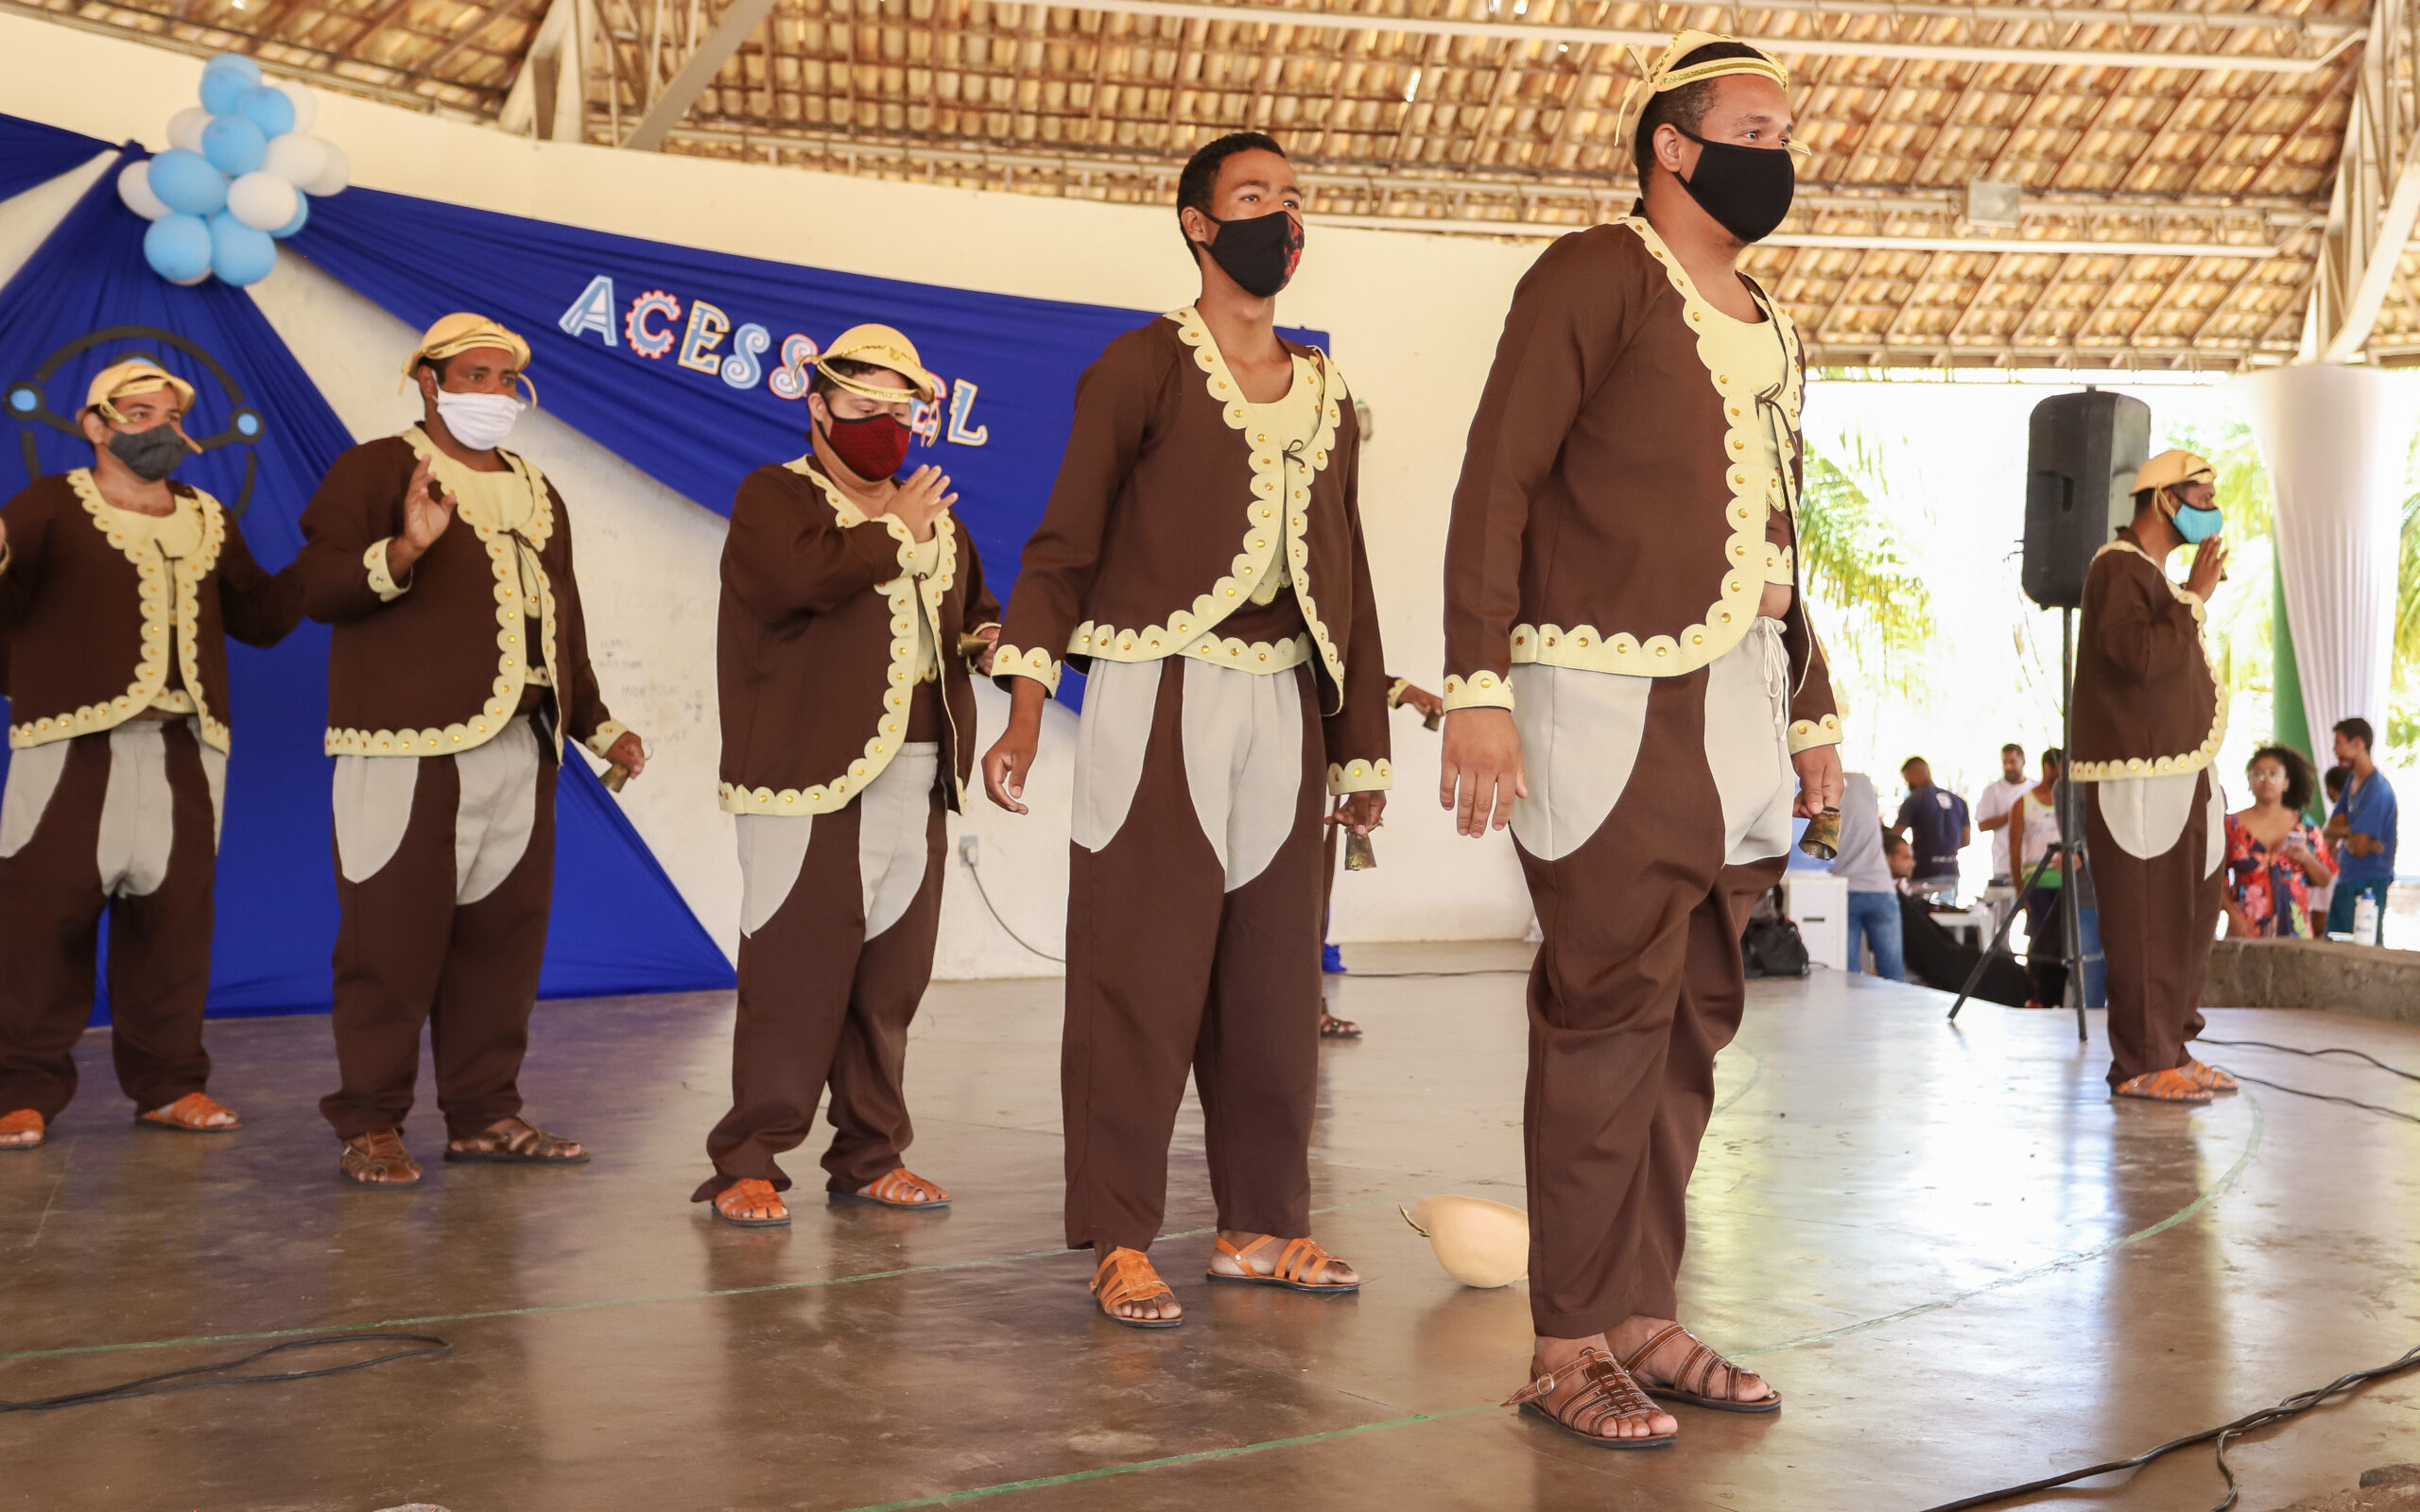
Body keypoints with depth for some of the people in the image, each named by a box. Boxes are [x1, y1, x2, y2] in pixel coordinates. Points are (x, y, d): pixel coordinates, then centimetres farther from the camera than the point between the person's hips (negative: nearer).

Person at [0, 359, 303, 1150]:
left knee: (175, 915, 4)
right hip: (71, 745, -4)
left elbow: (260, 615, 18)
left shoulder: (208, 522, 20)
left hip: (181, 749, 4)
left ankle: (169, 1083, 14)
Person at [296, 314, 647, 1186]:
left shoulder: (536, 492, 23)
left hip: (521, 752, 7)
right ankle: (369, 1126, 3)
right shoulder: (374, 470, 2)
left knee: (502, 939, 8)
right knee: (393, 942, -5)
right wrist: (403, 550, -26)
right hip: (407, 753, -7)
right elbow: (318, 586, -9)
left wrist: (596, 725, 29)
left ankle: (484, 1114, 17)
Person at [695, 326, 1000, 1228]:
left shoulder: (934, 515, 22)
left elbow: (970, 607, 32)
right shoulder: (775, 496, 2)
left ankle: (871, 1158, 18)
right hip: (809, 777, -6)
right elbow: (801, 575, -19)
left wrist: (991, 636, 9)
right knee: (794, 974, -7)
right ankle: (749, 1163, 0)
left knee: (891, 977, 8)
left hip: (914, 778, 6)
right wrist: (893, 532, -6)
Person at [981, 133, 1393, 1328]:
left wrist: (1362, 746, 17)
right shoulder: (1143, 366, 1)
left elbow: (1348, 580, 19)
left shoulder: (1327, 396, 17)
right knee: (1139, 971, -5)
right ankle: (1119, 1242, 1)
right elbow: (1064, 542, -4)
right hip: (1157, 699, -5)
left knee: (1273, 973, 8)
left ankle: (1260, 1223, 18)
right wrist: (1024, 704, -14)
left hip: (1281, 706, 6)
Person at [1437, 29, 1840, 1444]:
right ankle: (1571, 1345, 2)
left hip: (1739, 696, 8)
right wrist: (1478, 687, -19)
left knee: (1693, 1018, 8)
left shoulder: (1775, 330, 21)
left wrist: (1813, 710, 21)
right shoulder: (1595, 275, -2)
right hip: (1611, 697, -7)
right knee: (1610, 1015, -6)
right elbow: (1496, 481, -10)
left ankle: (1645, 1314, 18)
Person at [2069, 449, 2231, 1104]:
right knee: (2146, 922, -9)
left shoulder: (2154, 574, 22)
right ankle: (2141, 1063, -6)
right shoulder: (2117, 569, -10)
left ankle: (2172, 1046, 19)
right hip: (2137, 780, -10)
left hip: (2178, 774, 10)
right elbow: (2141, 656, -25)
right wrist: (2196, 597, -16)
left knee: (2190, 916, 12)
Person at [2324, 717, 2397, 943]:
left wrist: (2343, 836, 1)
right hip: (2347, 880, 9)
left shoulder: (2377, 789, -17)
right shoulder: (2353, 780, 13)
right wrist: (2350, 832, -10)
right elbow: (2331, 829, 11)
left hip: (2368, 883, -9)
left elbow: (2358, 848, -21)